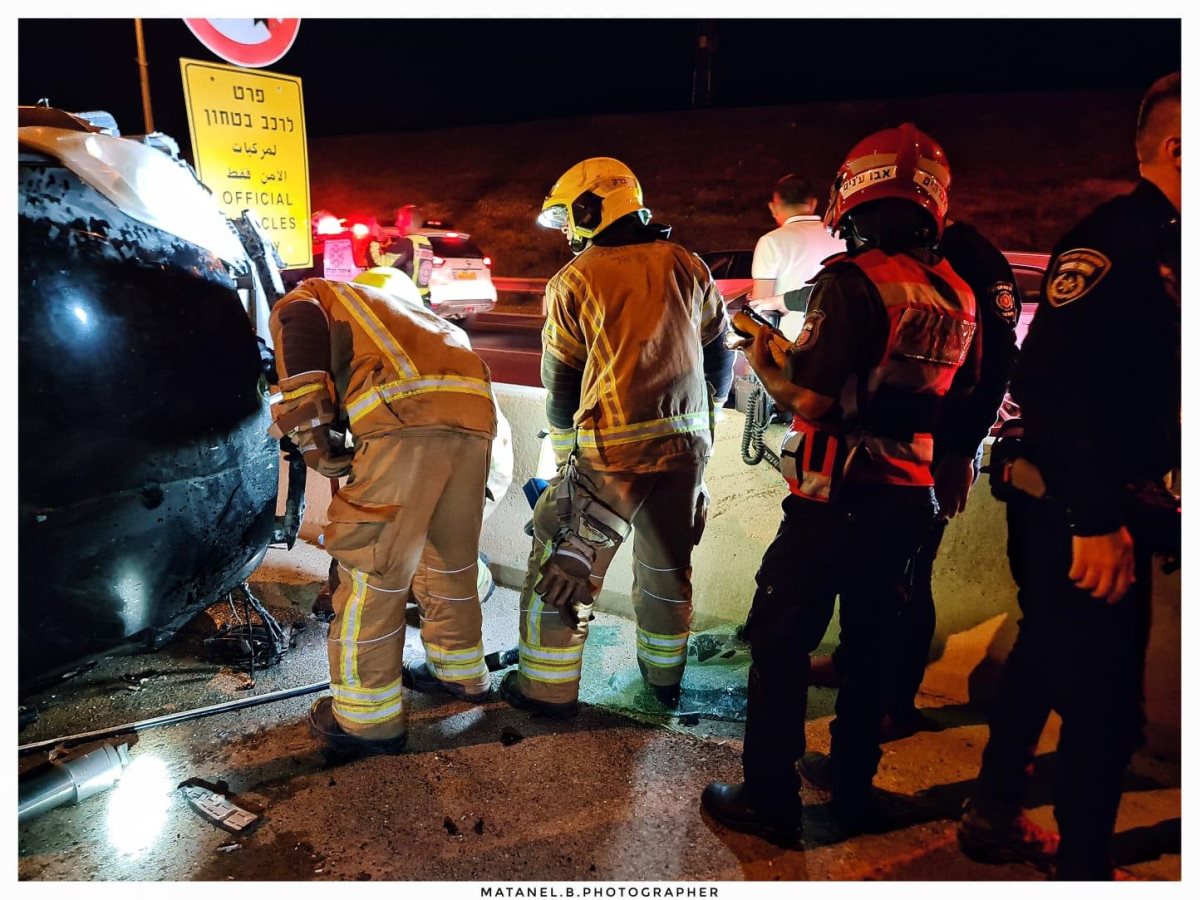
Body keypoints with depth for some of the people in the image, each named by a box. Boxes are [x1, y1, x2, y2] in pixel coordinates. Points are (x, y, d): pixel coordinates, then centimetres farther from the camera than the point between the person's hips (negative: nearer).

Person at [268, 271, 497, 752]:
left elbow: (302, 339, -2)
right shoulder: (387, 300, 42)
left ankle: (367, 715, 13)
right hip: (474, 411, 8)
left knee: (372, 566, 3)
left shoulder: (298, 301, 23)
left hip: (407, 416, -7)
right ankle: (460, 669, 38)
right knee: (450, 555, 22)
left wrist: (314, 442, -1)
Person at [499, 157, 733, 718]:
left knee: (563, 562, 10)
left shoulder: (573, 281, -2)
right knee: (668, 562, 19)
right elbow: (719, 354, 13)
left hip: (612, 446, -4)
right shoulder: (686, 266, 8)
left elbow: (561, 384, 2)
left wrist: (567, 456, 15)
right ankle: (664, 674, 35)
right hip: (687, 441, 5)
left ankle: (549, 687, 19)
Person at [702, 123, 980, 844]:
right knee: (871, 645, 19)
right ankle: (856, 791, 34)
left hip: (837, 501, -7)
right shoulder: (958, 296, 7)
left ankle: (770, 802, 17)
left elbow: (811, 401, -20)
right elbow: (962, 400, 15)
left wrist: (765, 366, -2)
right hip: (909, 499, 7)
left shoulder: (855, 281, -16)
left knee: (780, 646, 6)